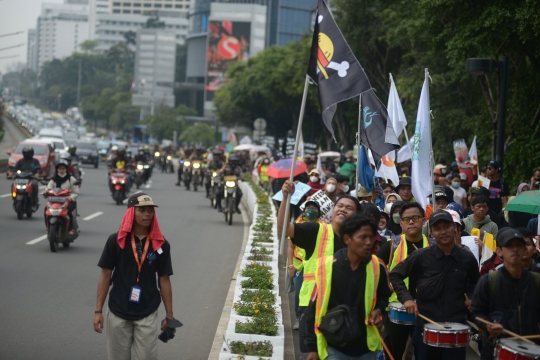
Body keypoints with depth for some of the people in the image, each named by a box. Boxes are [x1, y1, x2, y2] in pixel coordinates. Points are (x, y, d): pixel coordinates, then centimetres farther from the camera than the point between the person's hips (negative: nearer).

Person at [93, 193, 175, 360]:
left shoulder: (160, 244, -2)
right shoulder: (116, 241, -4)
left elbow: (164, 280, 3)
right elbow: (105, 276, 0)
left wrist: (169, 314, 2)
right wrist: (98, 311, -3)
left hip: (147, 315, 0)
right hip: (118, 313, 0)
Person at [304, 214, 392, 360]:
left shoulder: (377, 267, -4)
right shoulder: (327, 266, -11)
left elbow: (384, 295, 16)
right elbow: (314, 307, -4)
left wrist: (378, 310, -6)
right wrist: (312, 347, -3)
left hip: (366, 346, 3)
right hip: (335, 347, -3)